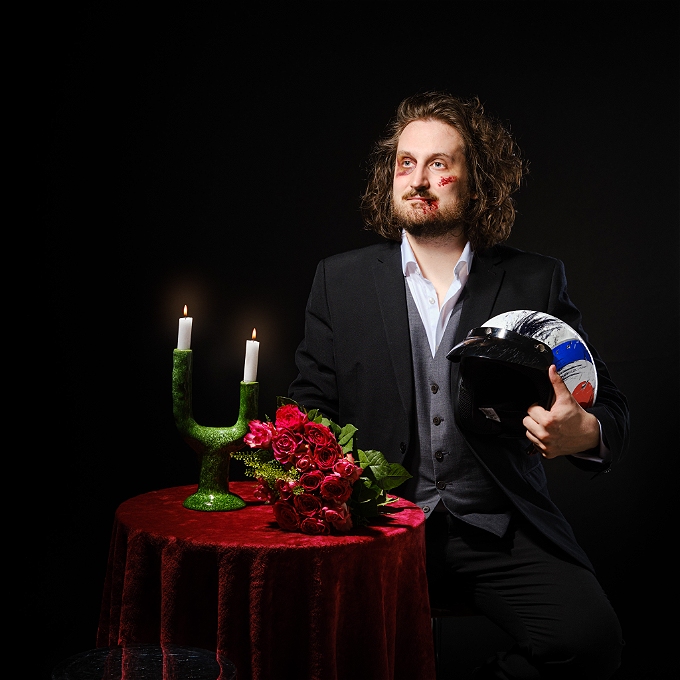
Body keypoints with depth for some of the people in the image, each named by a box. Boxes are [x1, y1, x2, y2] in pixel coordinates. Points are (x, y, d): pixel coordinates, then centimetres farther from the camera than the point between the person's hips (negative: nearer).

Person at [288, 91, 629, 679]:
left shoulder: (537, 282, 5)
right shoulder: (341, 280, 8)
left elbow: (609, 408, 8)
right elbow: (310, 408, 8)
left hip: (500, 527, 1)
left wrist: (583, 432, -17)